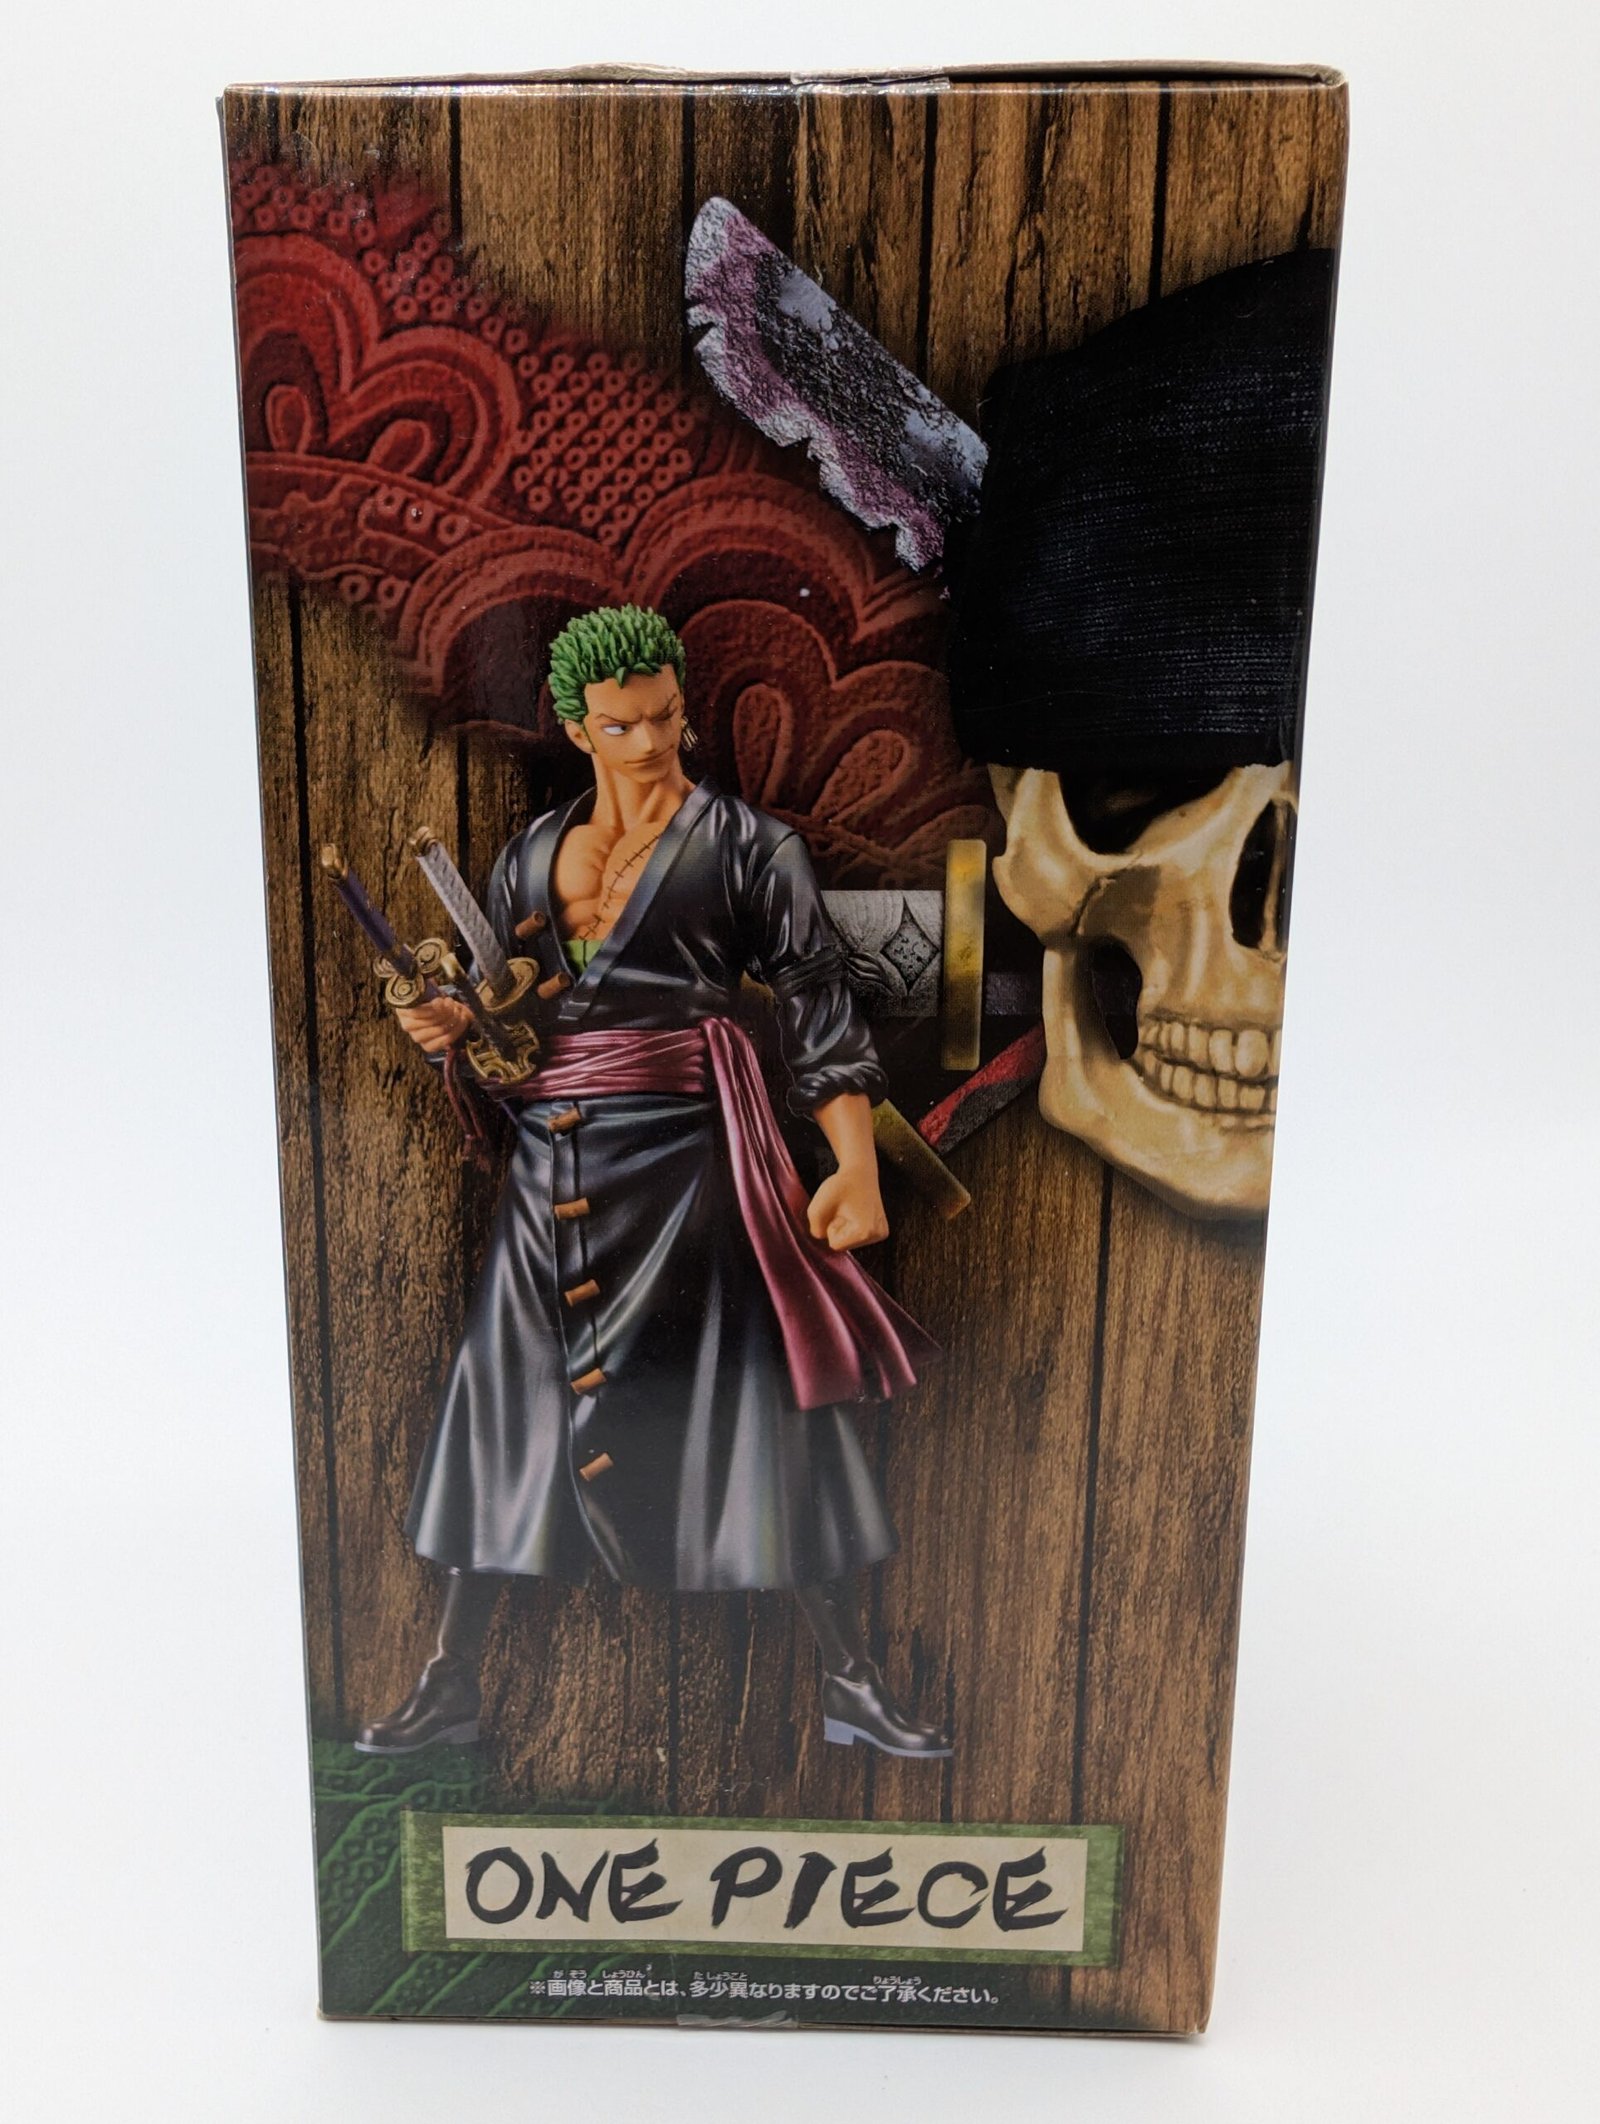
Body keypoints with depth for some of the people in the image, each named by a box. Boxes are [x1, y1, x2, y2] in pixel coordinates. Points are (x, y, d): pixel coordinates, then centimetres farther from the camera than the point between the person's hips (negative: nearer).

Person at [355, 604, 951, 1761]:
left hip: (689, 1155, -4)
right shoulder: (532, 853, 13)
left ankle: (851, 1675, 15)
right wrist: (453, 1025, -4)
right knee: (510, 1404, 9)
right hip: (552, 1162, 4)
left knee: (751, 1402, -2)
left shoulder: (744, 841, 0)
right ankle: (453, 1678, 25)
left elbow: (818, 1007, -6)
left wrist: (857, 1166, -15)